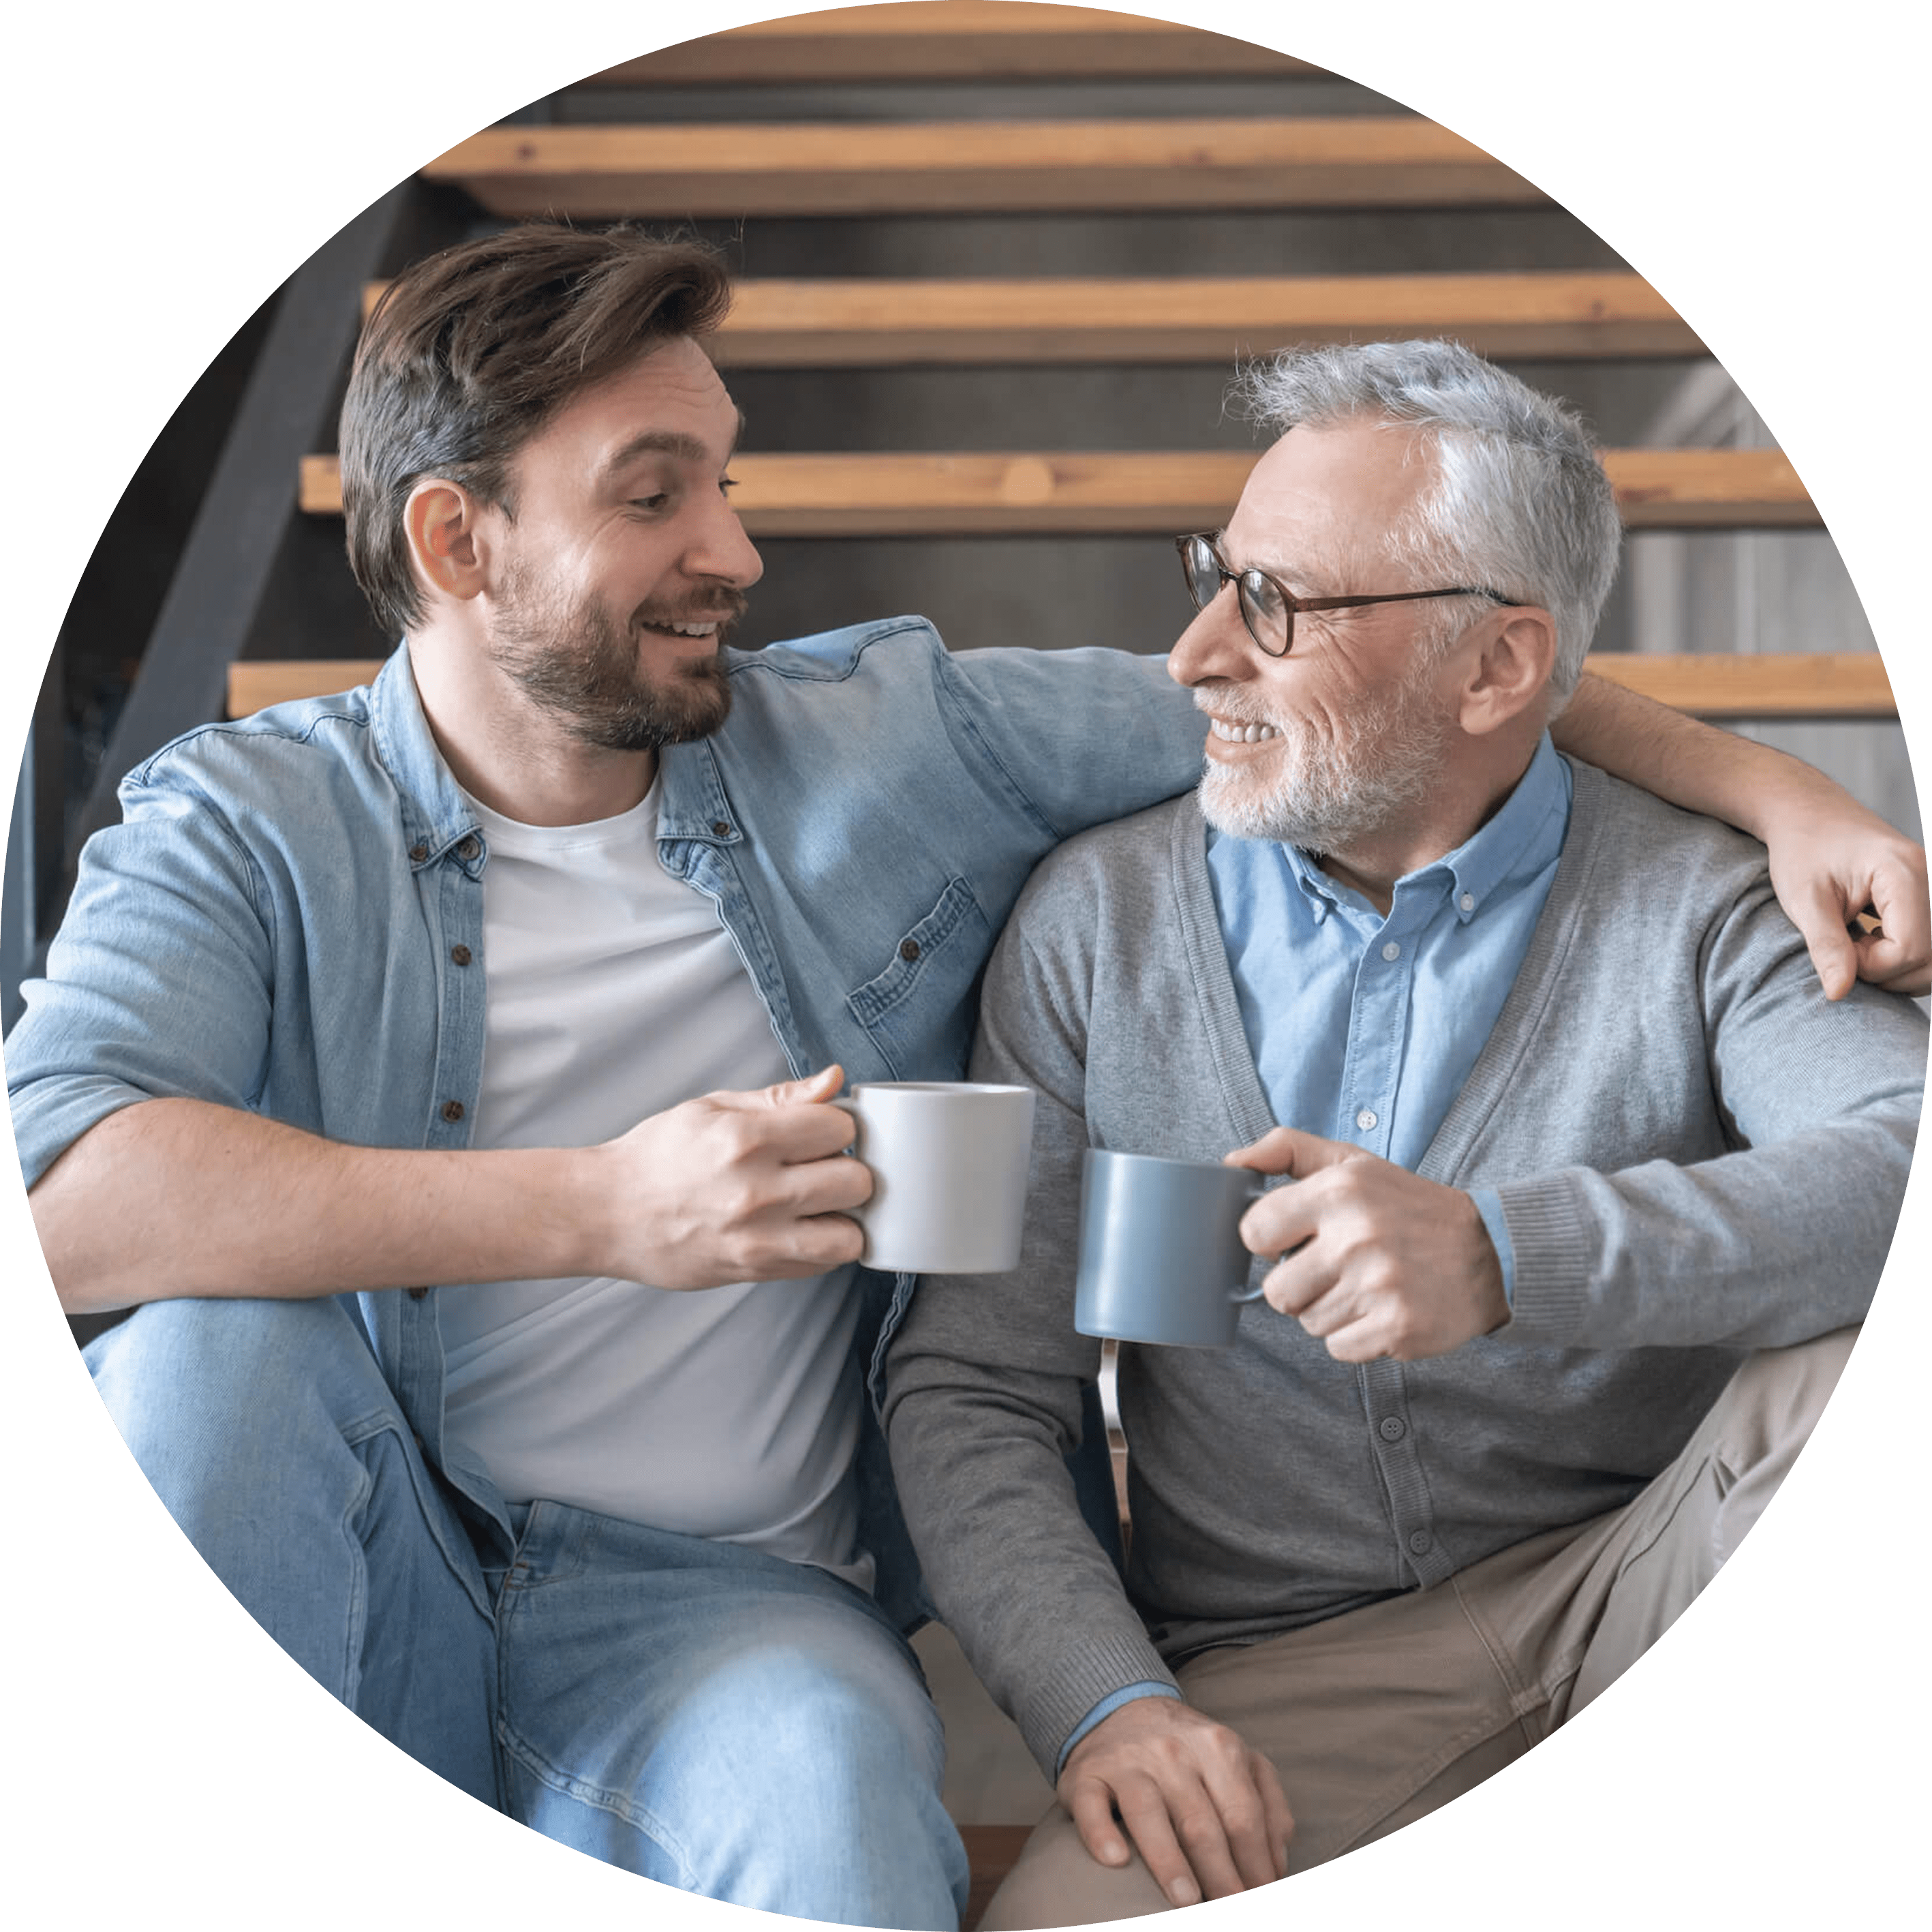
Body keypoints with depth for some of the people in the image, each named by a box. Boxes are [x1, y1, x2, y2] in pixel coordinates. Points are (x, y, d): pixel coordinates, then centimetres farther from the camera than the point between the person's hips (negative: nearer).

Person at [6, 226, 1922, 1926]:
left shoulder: (888, 741, 5)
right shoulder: (244, 827, -3)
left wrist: (1775, 790, 0)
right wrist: (597, 1209, -28)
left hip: (719, 1600, -1)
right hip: (347, 1588, 1)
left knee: (822, 1775, -35)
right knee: (217, 1338, -30)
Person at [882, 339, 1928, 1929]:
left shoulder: (1700, 911, -1)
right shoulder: (1098, 919, 5)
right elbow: (973, 1391, 3)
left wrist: (1511, 1255, -35)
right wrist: (1105, 1703, -14)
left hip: (1638, 1609, 0)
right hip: (1286, 1678, 0)